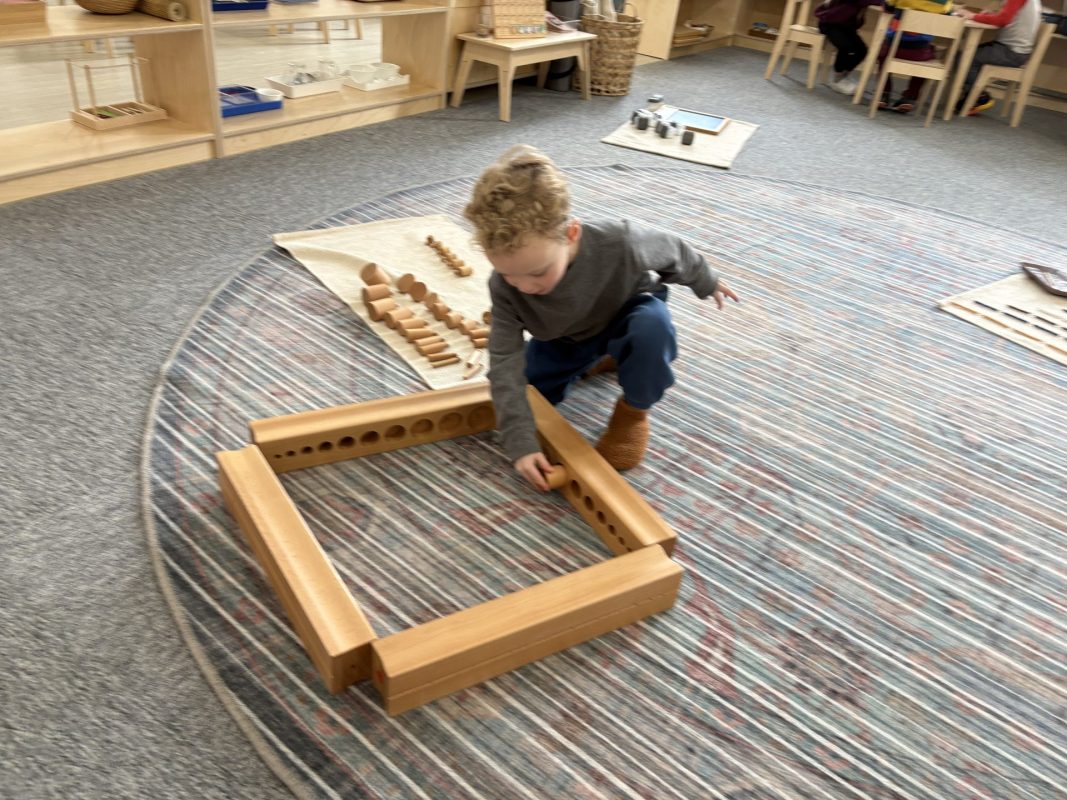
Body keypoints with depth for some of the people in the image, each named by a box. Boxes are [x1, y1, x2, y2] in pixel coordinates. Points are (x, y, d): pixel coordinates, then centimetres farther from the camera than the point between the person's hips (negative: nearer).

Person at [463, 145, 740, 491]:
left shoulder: (619, 242, -41)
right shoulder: (505, 285, -33)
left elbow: (672, 251, -18)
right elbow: (505, 362, -29)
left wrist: (706, 283, 4)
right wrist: (521, 443, -36)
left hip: (628, 315, -3)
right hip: (564, 339, 4)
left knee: (653, 325, -36)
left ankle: (633, 410, -9)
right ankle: (595, 359, 26)